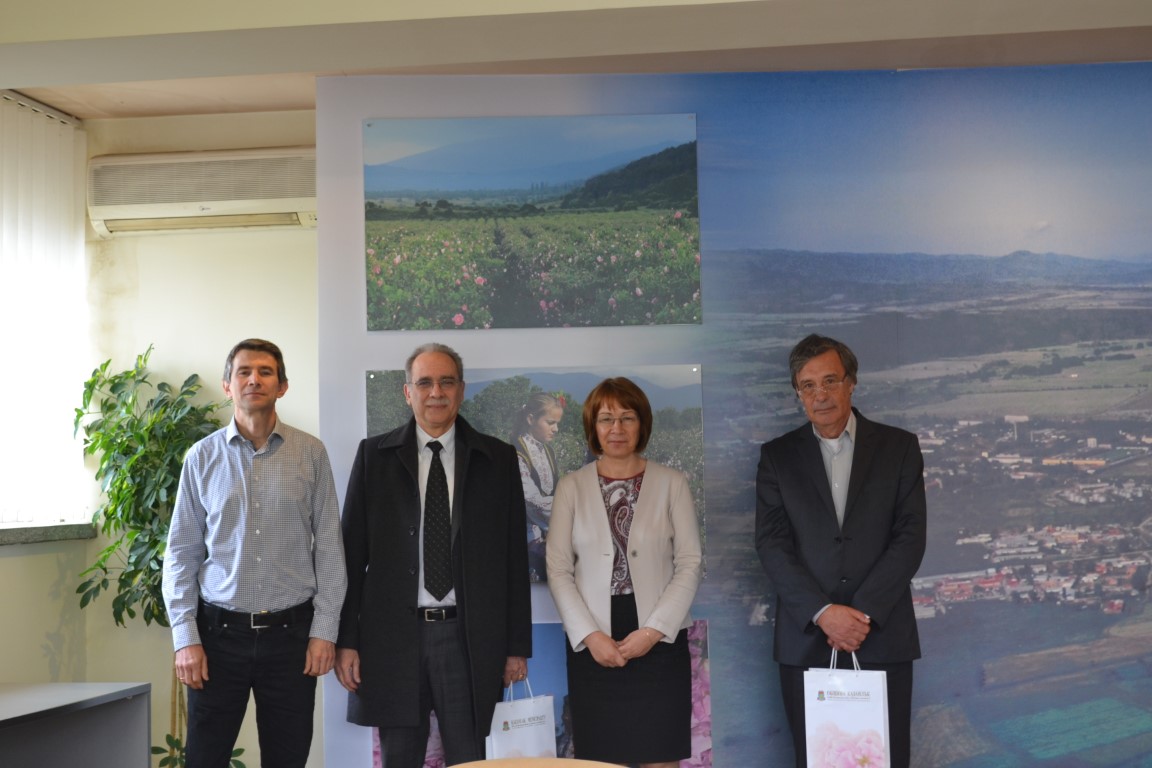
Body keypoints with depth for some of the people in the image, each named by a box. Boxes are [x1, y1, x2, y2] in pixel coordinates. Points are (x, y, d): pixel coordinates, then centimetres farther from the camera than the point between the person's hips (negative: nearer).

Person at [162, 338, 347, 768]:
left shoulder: (311, 453, -1)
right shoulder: (203, 457, 1)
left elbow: (328, 548, 0)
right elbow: (182, 553, 3)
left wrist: (324, 630, -4)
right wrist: (185, 637, -3)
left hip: (290, 632, 0)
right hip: (219, 631, 0)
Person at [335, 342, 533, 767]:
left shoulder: (497, 459, 4)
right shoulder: (374, 455, 4)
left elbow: (514, 557, 4)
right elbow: (352, 552, 3)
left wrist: (518, 645, 3)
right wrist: (346, 640, -1)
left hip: (468, 637, 0)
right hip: (393, 636, 1)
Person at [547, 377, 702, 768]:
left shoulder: (671, 483, 3)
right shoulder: (571, 487, 5)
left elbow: (690, 564, 0)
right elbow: (558, 570, 2)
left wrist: (654, 630, -10)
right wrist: (590, 635, -9)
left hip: (659, 643, -1)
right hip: (592, 646, 1)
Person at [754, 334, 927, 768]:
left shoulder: (899, 447, 6)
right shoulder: (778, 456, 7)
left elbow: (911, 536, -2)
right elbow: (771, 543, -2)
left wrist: (863, 612, -12)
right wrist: (823, 613, -14)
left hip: (883, 637, 0)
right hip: (805, 639, 1)